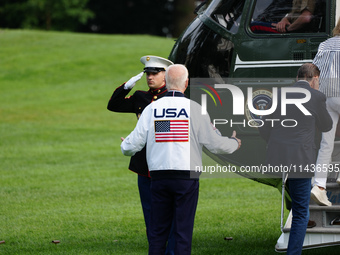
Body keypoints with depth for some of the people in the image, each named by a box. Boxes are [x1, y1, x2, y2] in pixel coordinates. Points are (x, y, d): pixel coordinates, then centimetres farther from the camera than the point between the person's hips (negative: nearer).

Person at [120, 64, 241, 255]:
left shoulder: (152, 108, 2)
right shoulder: (194, 108, -4)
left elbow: (134, 144, 3)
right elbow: (215, 144, -2)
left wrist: (125, 147, 27)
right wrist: (234, 143, 19)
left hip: (159, 176, 3)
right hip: (187, 178, -2)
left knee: (158, 232, 10)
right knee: (184, 231, 1)